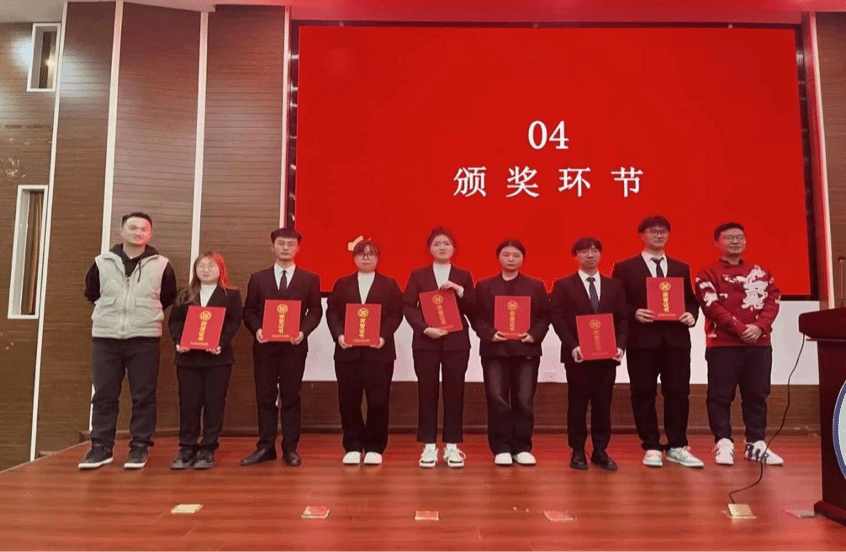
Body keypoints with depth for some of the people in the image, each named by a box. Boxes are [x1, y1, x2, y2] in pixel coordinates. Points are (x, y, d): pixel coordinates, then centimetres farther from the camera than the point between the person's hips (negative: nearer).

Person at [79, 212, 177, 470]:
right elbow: (91, 293, 18)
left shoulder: (161, 265, 1)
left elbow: (169, 298, 12)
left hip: (144, 338, -2)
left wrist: (148, 315, 8)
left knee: (143, 396, 1)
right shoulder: (102, 262, 6)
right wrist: (110, 313, 14)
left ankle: (139, 447, 10)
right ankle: (101, 447, 16)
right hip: (105, 337, 2)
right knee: (103, 395, 6)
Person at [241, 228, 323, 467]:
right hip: (264, 345, 2)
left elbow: (315, 311, 2)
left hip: (294, 346, -1)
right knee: (265, 397, 5)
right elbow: (249, 311, 7)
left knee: (291, 397, 3)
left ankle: (290, 448, 12)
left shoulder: (310, 279, 6)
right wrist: (256, 330, -11)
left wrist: (303, 331, -14)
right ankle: (265, 447, 15)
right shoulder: (258, 278, 10)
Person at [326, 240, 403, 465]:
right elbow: (332, 312, 5)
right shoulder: (342, 284, 13)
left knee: (378, 400, 0)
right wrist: (338, 335, -11)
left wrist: (383, 337, -15)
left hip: (379, 351, -1)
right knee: (348, 400, 4)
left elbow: (396, 314, 0)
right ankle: (352, 447, 16)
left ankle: (374, 448, 13)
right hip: (347, 350, 2)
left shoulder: (390, 284, 8)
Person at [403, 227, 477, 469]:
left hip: (456, 341, 1)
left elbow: (473, 310, 2)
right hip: (425, 342, 0)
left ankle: (452, 446, 14)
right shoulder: (418, 275, 6)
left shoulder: (463, 276, 9)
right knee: (427, 392, 3)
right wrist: (425, 328, -15)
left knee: (454, 392, 3)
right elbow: (408, 307, -2)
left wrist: (459, 291, -13)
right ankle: (429, 446, 13)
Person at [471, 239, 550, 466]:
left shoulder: (536, 286, 10)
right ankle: (501, 448, 10)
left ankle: (522, 448, 15)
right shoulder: (484, 286, 8)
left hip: (526, 350, 1)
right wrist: (490, 334, -13)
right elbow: (477, 317, 3)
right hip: (494, 350, 0)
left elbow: (545, 316, 6)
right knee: (497, 400, -1)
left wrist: (534, 335, -11)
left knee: (524, 401, 3)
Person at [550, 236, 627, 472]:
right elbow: (557, 318, -5)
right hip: (577, 354, -2)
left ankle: (600, 451, 18)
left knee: (603, 404, 7)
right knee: (577, 404, 4)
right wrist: (572, 346, -16)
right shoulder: (563, 285, 3)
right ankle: (578, 452, 14)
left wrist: (620, 345, -7)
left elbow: (623, 319, 8)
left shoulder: (614, 285, 12)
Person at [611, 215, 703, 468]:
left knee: (678, 393, 4)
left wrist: (691, 314, -5)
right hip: (642, 340, -3)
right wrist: (634, 313, -16)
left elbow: (691, 300, 16)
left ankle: (677, 447, 17)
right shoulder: (625, 268, 4)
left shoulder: (681, 268, 16)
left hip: (676, 339, 3)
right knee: (644, 394, 2)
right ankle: (651, 448, 13)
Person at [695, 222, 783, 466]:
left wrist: (760, 327, -12)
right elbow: (712, 307, -9)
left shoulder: (762, 272, 15)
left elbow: (773, 301, 6)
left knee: (757, 394, 8)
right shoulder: (708, 273, 2)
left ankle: (756, 444, 17)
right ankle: (724, 443, 6)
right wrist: (740, 328, -16)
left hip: (759, 343, 4)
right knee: (720, 396, -2)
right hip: (722, 344, -4)